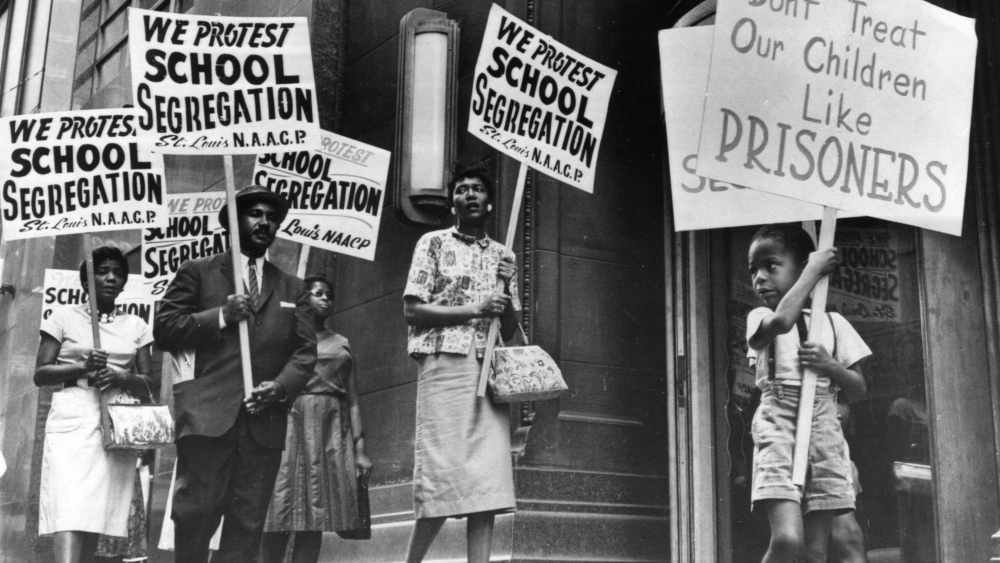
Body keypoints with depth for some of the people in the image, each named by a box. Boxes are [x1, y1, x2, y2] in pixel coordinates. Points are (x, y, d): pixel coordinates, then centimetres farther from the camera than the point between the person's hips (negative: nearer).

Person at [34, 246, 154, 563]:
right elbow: (40, 374, 3)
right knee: (70, 511, -19)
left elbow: (147, 384, 12)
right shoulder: (64, 317, 8)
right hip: (73, 419, -3)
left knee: (99, 514, 2)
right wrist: (82, 368, -12)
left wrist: (122, 377, -9)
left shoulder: (135, 326, 15)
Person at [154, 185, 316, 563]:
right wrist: (221, 316, -10)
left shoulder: (291, 288, 20)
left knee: (247, 525, 1)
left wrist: (282, 386, -6)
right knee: (196, 513, -9)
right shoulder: (198, 273, 11)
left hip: (264, 421, 3)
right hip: (208, 414, -3)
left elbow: (305, 351, 13)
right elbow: (164, 329, 2)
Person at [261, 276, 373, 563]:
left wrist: (360, 449, 7)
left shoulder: (341, 343, 19)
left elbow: (352, 399, 15)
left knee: (316, 515, -2)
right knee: (281, 515, -10)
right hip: (292, 422, -3)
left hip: (333, 430, 3)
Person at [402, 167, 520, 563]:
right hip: (444, 363, -4)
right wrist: (475, 310, -9)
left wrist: (507, 291, -2)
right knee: (444, 471, -9)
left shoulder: (503, 255, 19)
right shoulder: (434, 243, 8)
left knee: (489, 476, -5)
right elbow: (412, 309, -2)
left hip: (488, 369, 4)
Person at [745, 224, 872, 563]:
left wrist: (830, 366, -7)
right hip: (777, 430, -3)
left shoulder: (832, 323, 15)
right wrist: (814, 270, -9)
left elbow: (858, 389, 14)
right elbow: (781, 321, -20)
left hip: (823, 432, 3)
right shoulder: (760, 318, 6)